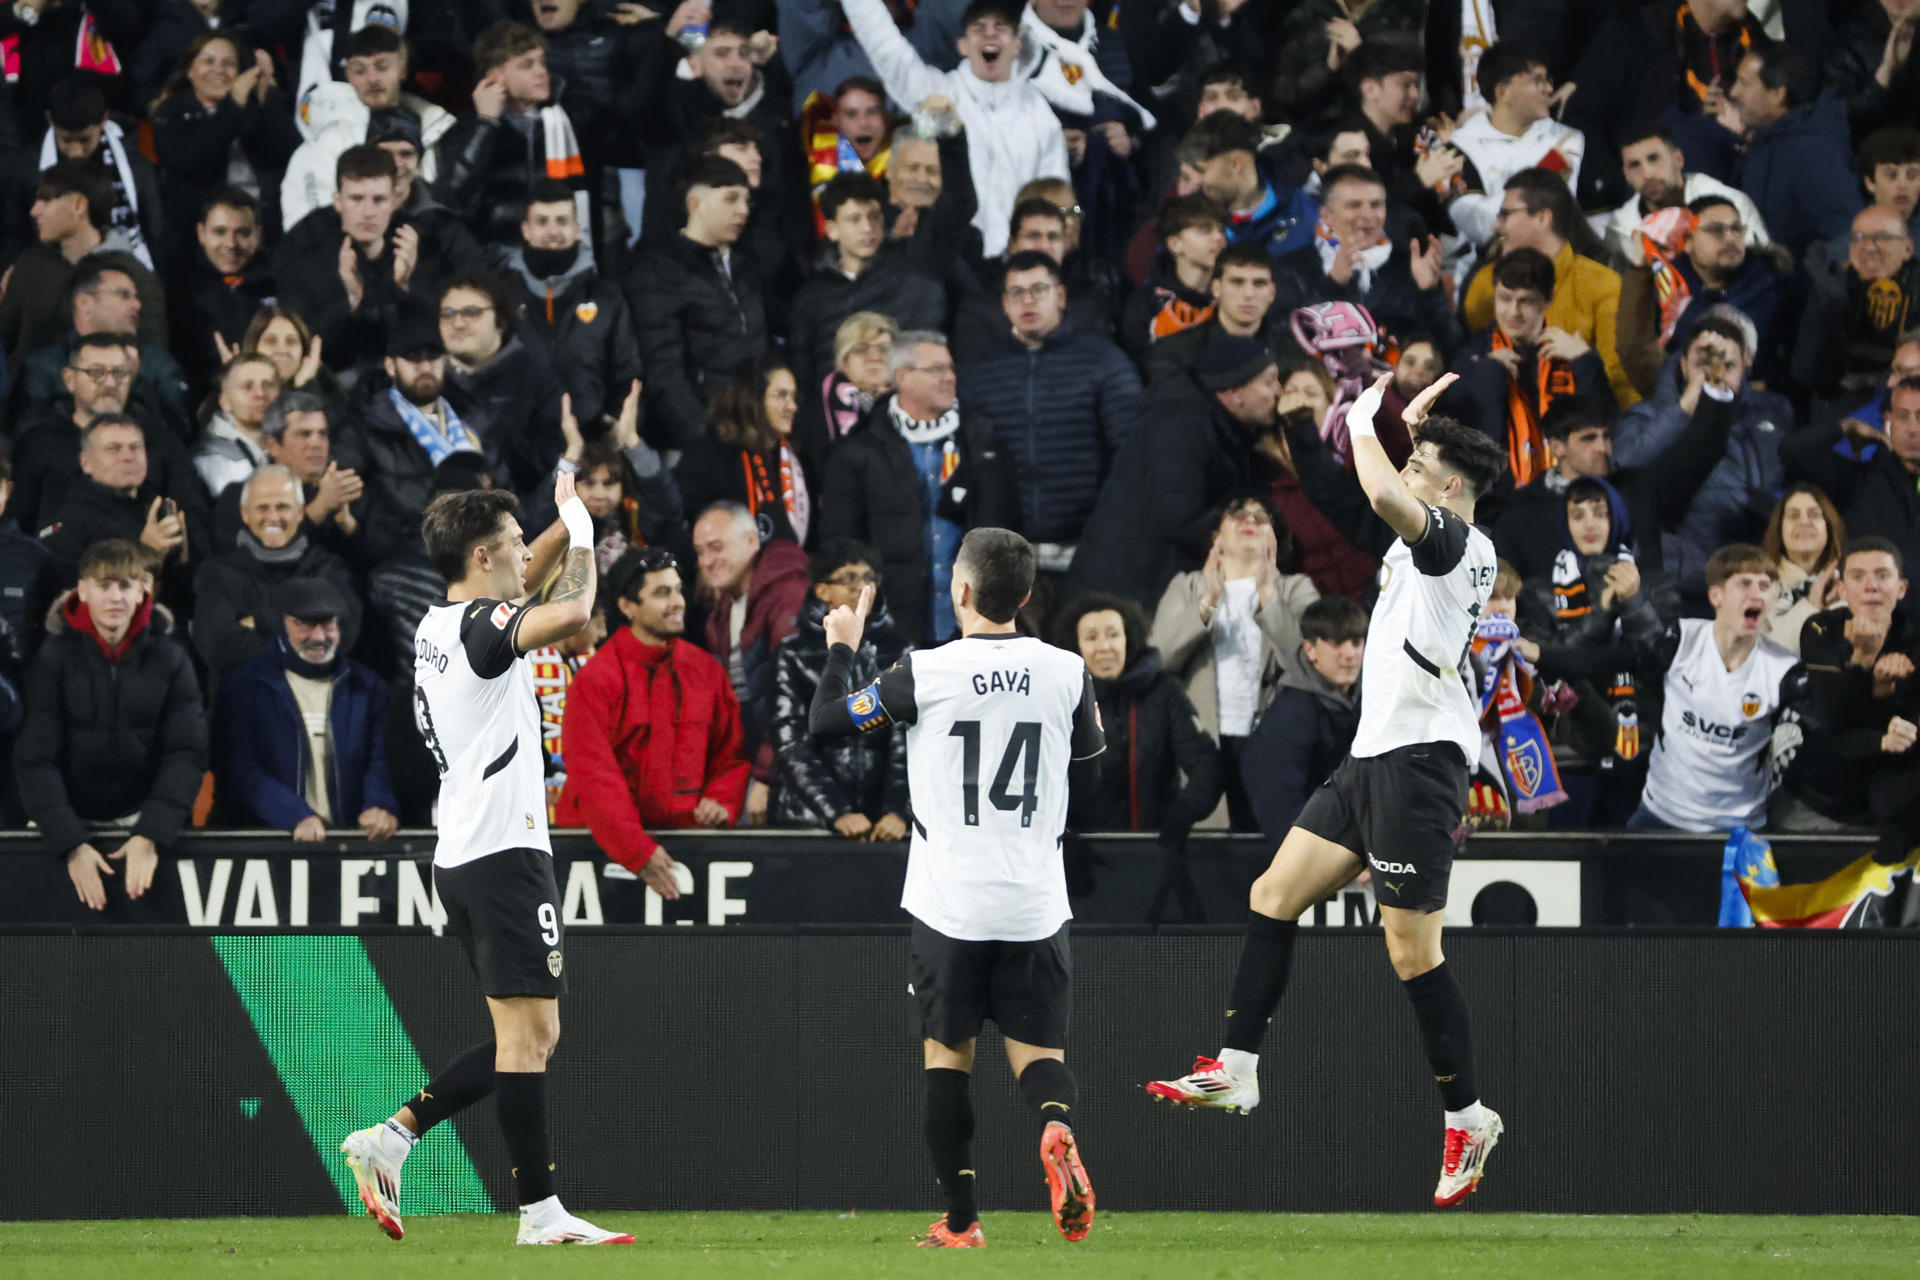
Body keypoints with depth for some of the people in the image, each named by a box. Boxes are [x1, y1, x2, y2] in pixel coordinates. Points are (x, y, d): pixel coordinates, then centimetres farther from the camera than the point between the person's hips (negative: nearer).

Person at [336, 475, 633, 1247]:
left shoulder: (439, 627, 16)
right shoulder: (481, 626, -11)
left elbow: (529, 579, 34)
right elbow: (571, 611, -30)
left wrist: (566, 522, 21)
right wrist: (581, 534, -12)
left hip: (461, 857, 10)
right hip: (504, 853, -10)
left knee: (528, 1038, 13)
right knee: (529, 1032, -8)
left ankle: (391, 1137, 7)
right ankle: (540, 1212, -9)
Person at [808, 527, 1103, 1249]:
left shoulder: (925, 673, -8)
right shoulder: (1067, 673, -1)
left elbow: (827, 721, 2)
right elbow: (1089, 776, 14)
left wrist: (841, 648, 18)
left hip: (950, 904, -2)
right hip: (1036, 903, 2)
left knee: (946, 1053, 10)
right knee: (1038, 1051, 7)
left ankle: (960, 1222, 7)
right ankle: (1058, 1129, -27)